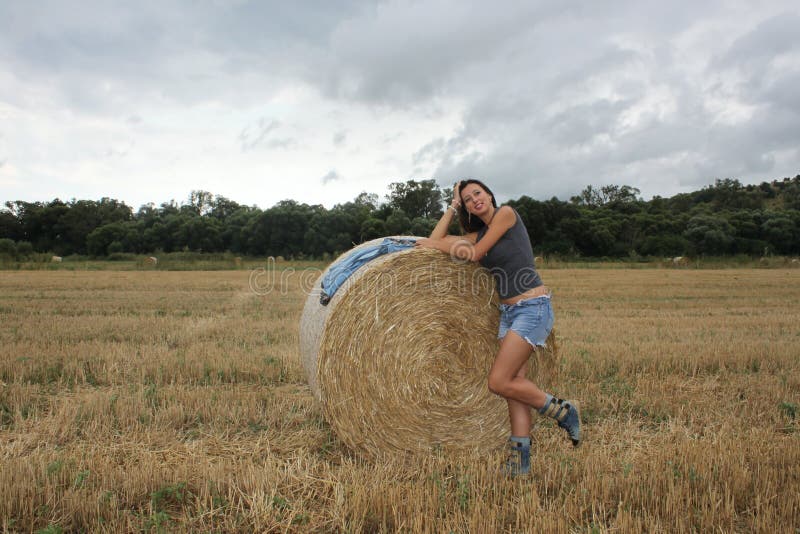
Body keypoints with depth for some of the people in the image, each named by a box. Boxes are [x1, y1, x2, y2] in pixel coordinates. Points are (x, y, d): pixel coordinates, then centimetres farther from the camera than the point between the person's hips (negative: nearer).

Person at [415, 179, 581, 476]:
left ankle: (563, 411, 6)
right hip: (508, 312, 8)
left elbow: (475, 254, -10)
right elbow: (435, 240, 13)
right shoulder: (477, 233, 14)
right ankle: (521, 459, 9)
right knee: (515, 383, 4)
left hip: (533, 307, -8)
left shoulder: (506, 213, -7)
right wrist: (452, 207, 13)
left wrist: (434, 245, 2)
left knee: (498, 382, -11)